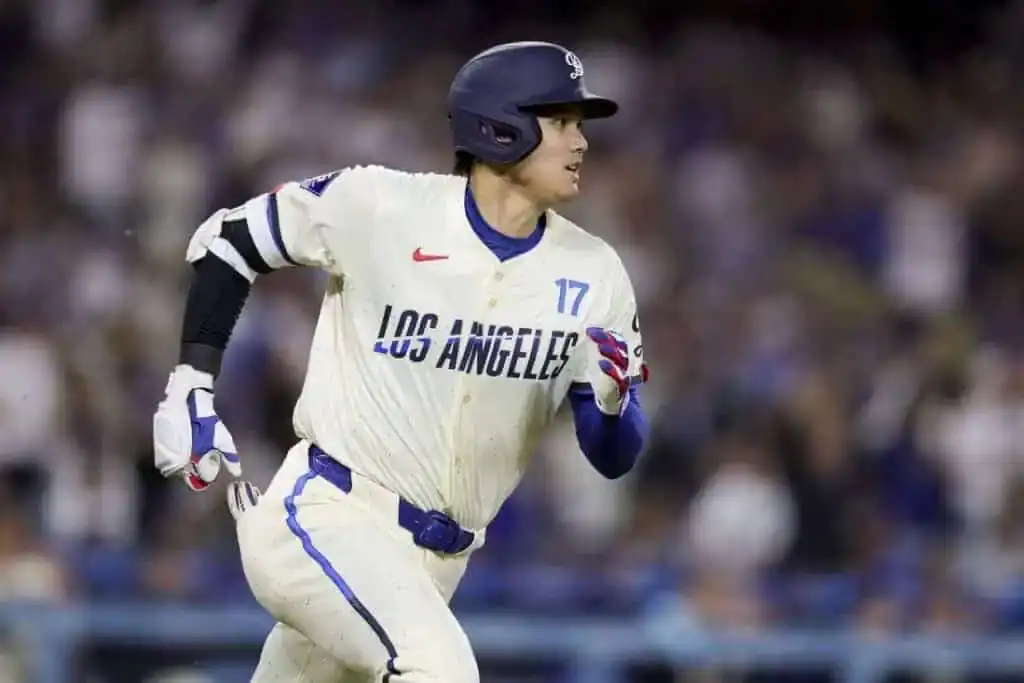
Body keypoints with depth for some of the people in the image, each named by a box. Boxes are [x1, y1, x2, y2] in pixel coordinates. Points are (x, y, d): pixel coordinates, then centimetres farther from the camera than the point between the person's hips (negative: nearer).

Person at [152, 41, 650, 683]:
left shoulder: (591, 275, 0)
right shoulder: (378, 207, -12)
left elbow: (615, 457, 2)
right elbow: (227, 242, 3)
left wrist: (612, 400, -21)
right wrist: (192, 389, -2)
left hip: (435, 559, 6)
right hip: (325, 518, -6)